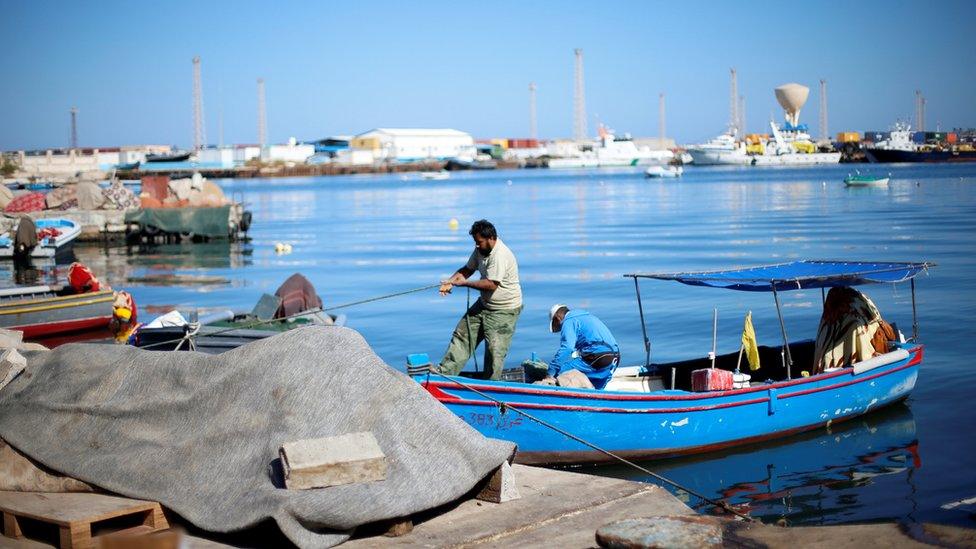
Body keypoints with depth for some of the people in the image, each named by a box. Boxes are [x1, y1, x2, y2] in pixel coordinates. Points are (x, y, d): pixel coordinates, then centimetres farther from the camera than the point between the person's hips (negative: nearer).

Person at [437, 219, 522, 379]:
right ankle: (444, 373, 13)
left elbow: (491, 285, -30)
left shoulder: (500, 255, -26)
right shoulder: (481, 249, 3)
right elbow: (467, 269, 9)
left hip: (504, 311, -9)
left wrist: (464, 283, -23)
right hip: (484, 304, 9)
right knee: (462, 334, 8)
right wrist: (450, 281, -10)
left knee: (495, 349, -6)